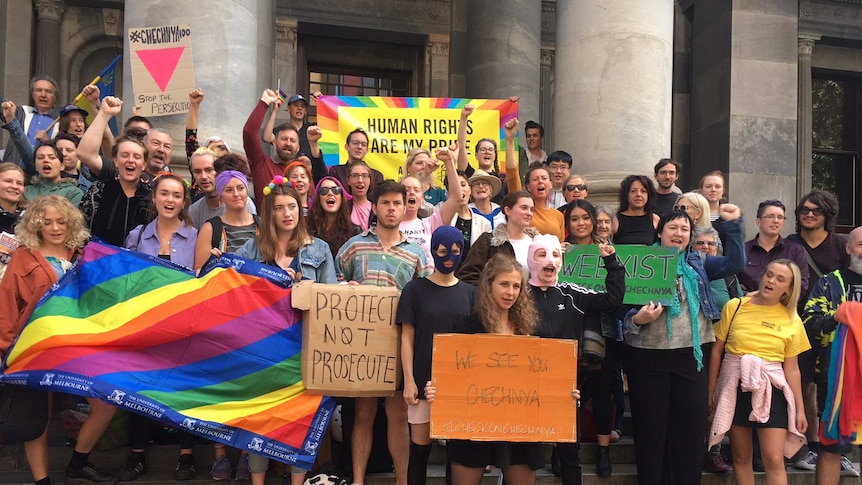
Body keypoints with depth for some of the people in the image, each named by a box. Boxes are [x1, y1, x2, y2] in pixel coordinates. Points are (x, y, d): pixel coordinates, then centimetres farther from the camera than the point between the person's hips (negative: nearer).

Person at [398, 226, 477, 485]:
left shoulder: (470, 293, 6)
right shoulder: (415, 289, -1)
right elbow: (407, 338, -2)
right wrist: (409, 380, -8)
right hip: (424, 379, -2)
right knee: (420, 445, 3)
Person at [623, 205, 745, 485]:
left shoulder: (698, 264, 12)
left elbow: (735, 264, 1)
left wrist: (733, 224, -5)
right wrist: (638, 319, -20)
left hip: (690, 355, 3)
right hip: (648, 357, -3)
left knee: (692, 427, 6)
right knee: (651, 429, 5)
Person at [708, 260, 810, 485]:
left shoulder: (792, 321, 2)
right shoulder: (735, 307, -2)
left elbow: (791, 369, 7)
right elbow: (717, 351, 2)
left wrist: (800, 409, 5)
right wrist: (710, 392, 2)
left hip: (771, 390, 0)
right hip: (734, 387, 0)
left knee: (774, 459, -5)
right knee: (741, 457, 10)